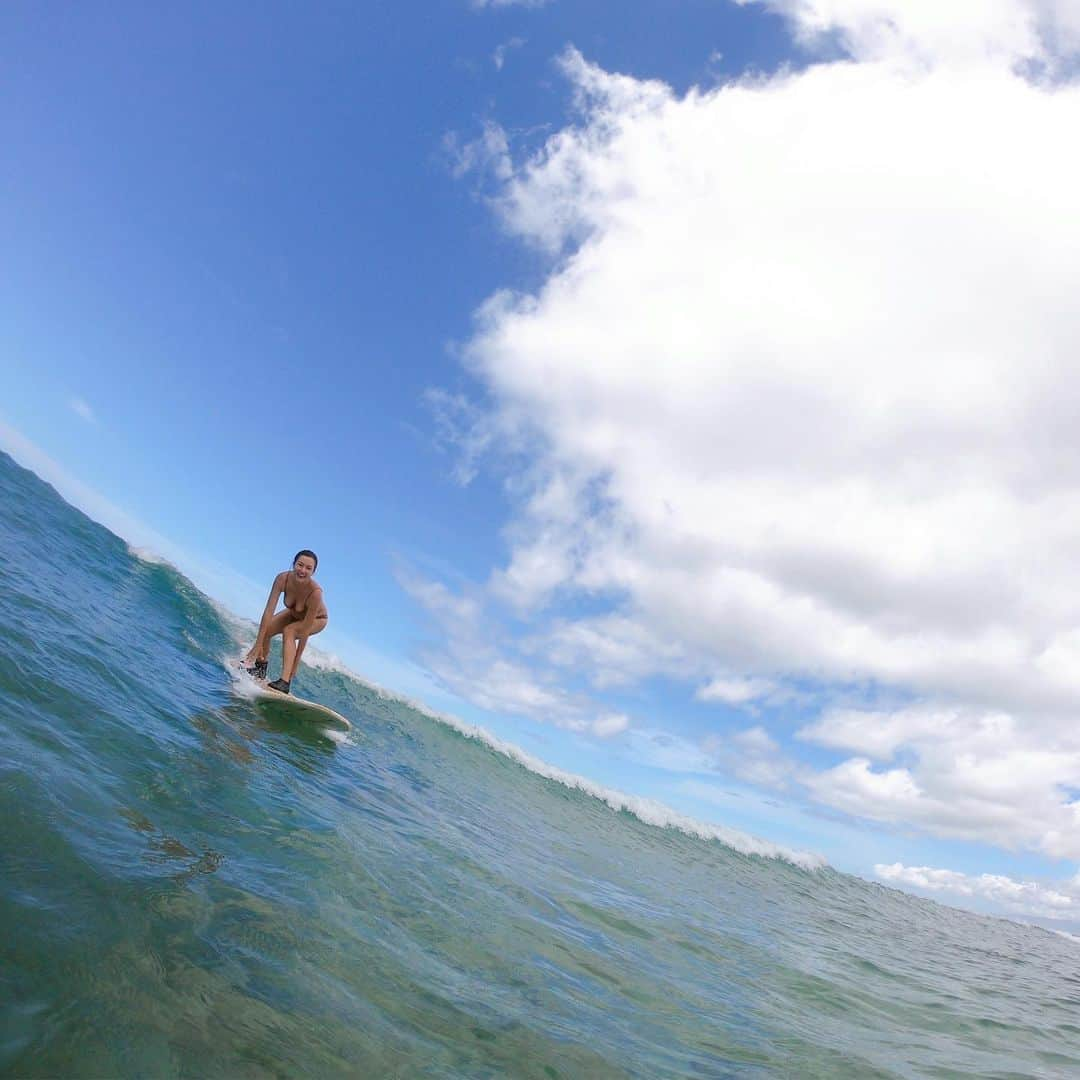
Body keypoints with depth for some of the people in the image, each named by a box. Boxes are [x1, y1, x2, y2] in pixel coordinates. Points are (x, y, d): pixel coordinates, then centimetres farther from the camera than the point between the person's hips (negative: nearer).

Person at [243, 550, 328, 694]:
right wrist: (258, 644, -32)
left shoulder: (315, 592, -42)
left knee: (289, 631, -29)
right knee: (265, 629, -11)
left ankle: (285, 682, -31)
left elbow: (305, 631, -37)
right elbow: (269, 610, -31)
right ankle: (261, 667, 16)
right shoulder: (283, 579, -32)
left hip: (317, 619, -5)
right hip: (294, 613, 5)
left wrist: (296, 662, -33)